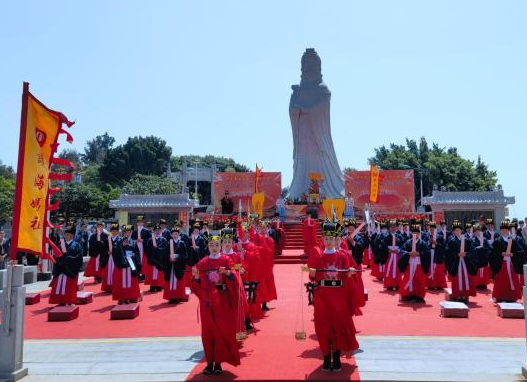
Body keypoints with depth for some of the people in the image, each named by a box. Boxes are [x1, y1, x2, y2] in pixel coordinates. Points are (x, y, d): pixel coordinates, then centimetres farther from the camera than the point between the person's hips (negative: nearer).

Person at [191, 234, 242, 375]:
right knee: (208, 331, 3)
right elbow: (198, 285, 3)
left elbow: (233, 280, -8)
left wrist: (228, 273, -27)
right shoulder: (202, 263, 6)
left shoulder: (226, 260, 2)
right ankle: (210, 362, 12)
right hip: (207, 301, 2)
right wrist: (196, 276, -17)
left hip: (222, 300, -2)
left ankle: (218, 362, 10)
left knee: (222, 330, 0)